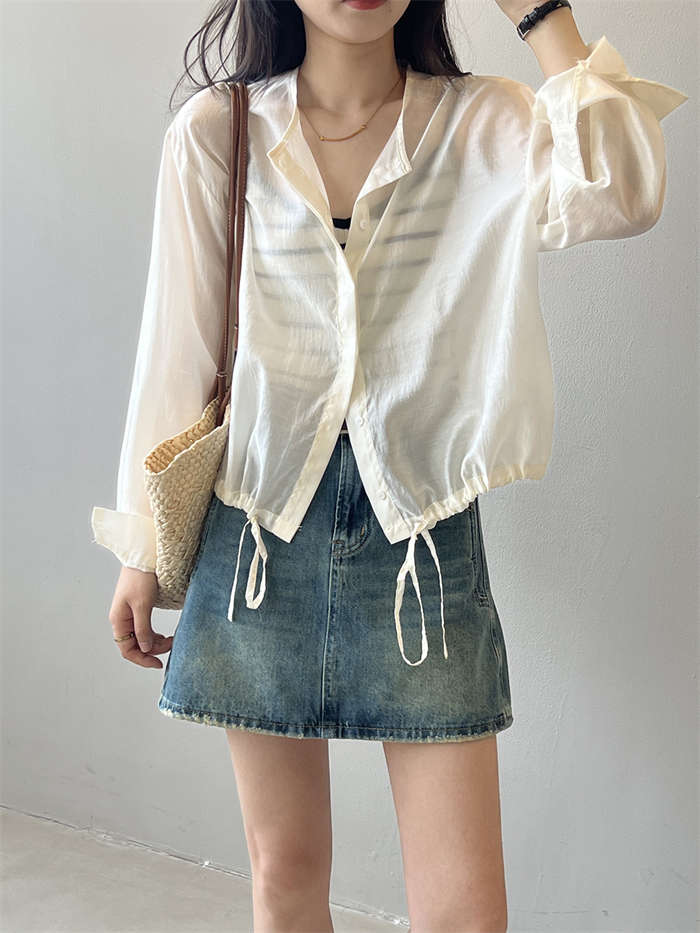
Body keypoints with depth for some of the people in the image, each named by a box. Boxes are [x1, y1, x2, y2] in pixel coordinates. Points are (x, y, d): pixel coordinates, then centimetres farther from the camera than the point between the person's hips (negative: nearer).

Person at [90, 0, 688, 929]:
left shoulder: (483, 123, 0)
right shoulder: (216, 130, 1)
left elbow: (619, 197, -21)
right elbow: (177, 348, 4)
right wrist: (142, 547, 7)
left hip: (422, 521, 0)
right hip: (261, 522, 1)